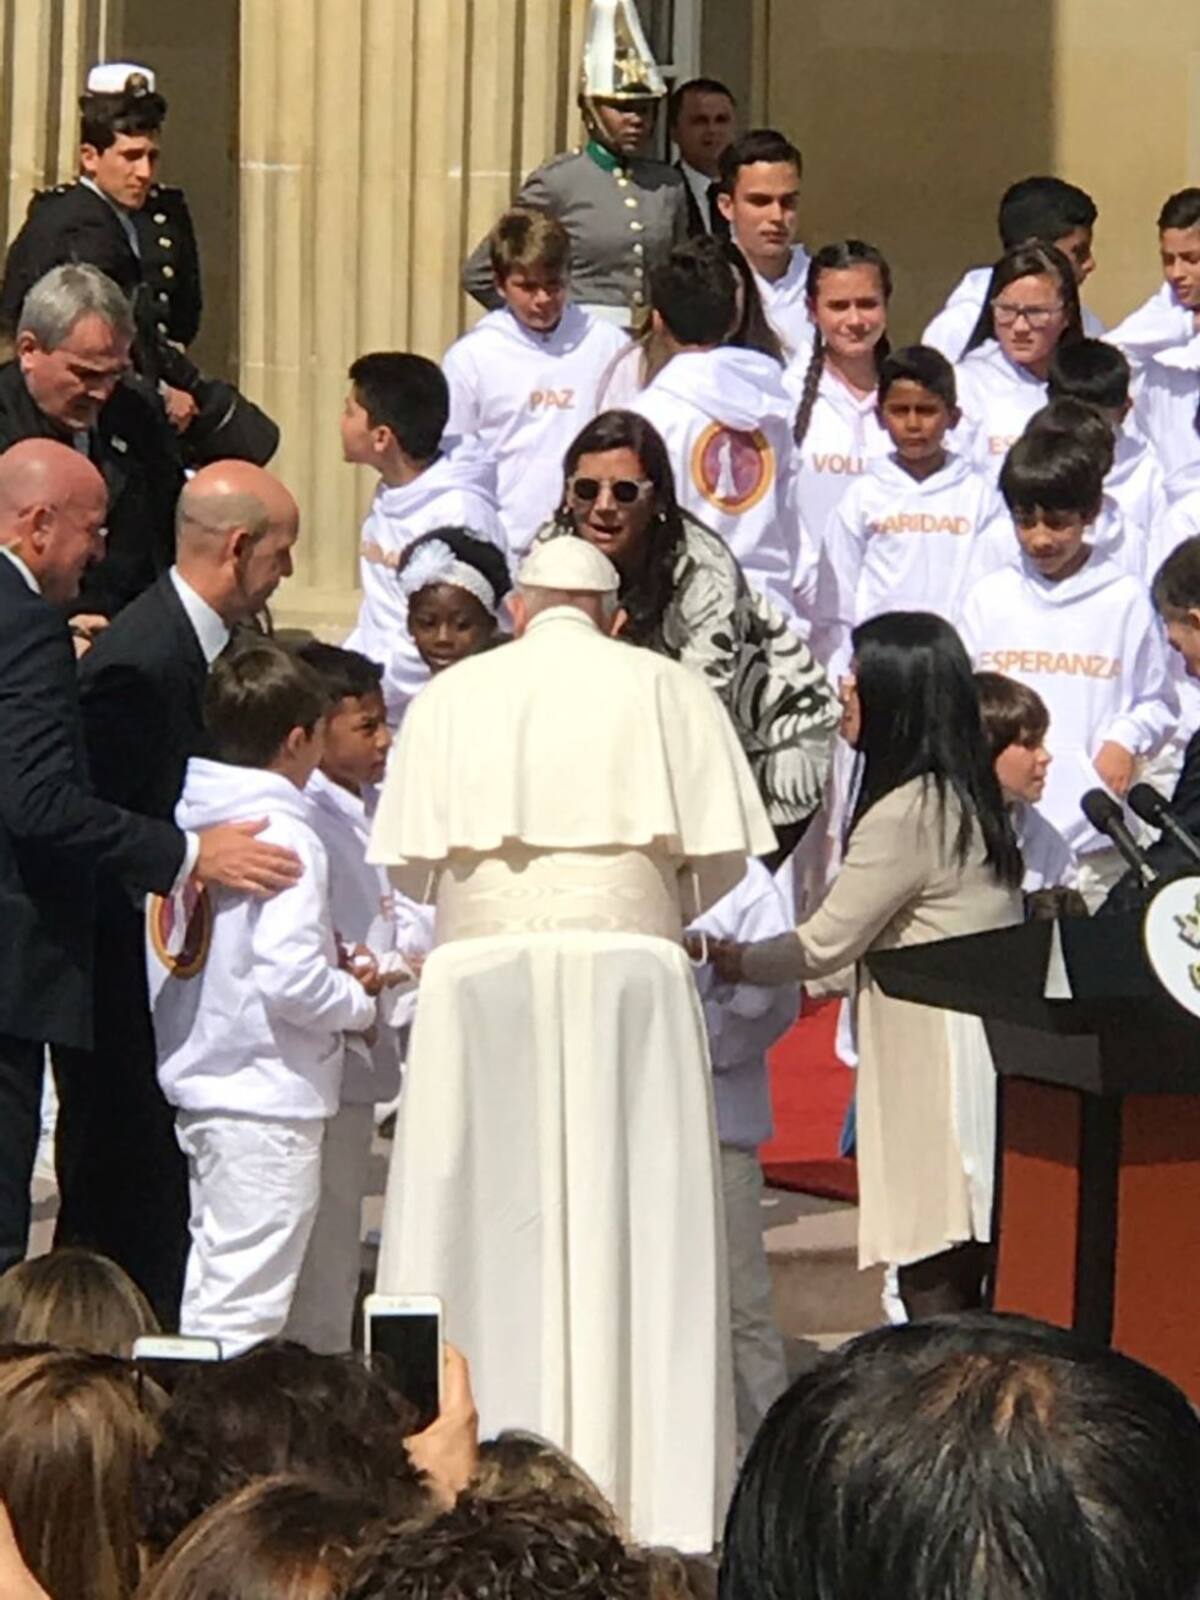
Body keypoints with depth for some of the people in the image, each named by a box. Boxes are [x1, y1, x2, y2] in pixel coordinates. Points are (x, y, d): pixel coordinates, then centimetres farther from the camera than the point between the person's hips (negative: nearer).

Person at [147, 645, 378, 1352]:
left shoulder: (189, 818, 6)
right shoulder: (285, 835, -17)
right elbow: (290, 981, -25)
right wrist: (361, 1000, -5)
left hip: (198, 1082, 8)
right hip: (269, 1096, -8)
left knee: (211, 1285, 18)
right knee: (246, 1299, -4)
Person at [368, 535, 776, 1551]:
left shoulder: (452, 697, 7)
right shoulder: (669, 691, 6)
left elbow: (410, 863, 2)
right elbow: (723, 855, 1)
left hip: (483, 975, 0)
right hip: (630, 968, 0)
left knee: (485, 1219, 2)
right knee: (630, 1225, 1)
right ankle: (643, 1490, -1)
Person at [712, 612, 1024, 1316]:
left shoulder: (906, 814, -14)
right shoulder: (966, 796, 14)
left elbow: (823, 945, -7)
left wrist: (725, 960, 6)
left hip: (937, 1067, -9)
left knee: (934, 1287, -10)